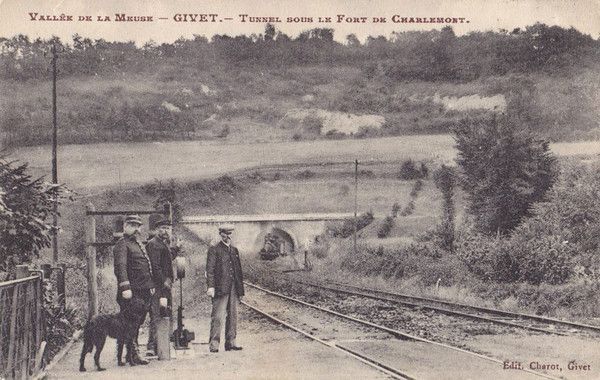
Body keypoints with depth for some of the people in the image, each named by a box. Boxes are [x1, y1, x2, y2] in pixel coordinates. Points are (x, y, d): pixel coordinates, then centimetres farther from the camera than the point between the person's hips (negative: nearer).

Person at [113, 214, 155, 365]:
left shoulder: (140, 244, 21)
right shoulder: (122, 244, -8)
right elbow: (120, 267, -18)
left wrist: (151, 285, 22)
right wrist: (125, 288, -27)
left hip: (144, 291, 9)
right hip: (132, 292, -9)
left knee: (138, 322, 12)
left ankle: (131, 353, 19)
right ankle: (133, 354, -2)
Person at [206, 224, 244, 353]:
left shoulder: (234, 250, 19)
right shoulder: (214, 250, -1)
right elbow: (210, 269, -8)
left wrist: (241, 290, 16)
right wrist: (210, 286, -19)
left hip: (234, 289, 6)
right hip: (221, 288, -6)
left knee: (233, 316, 8)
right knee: (218, 317, -8)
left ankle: (230, 342, 14)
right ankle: (214, 344, -4)